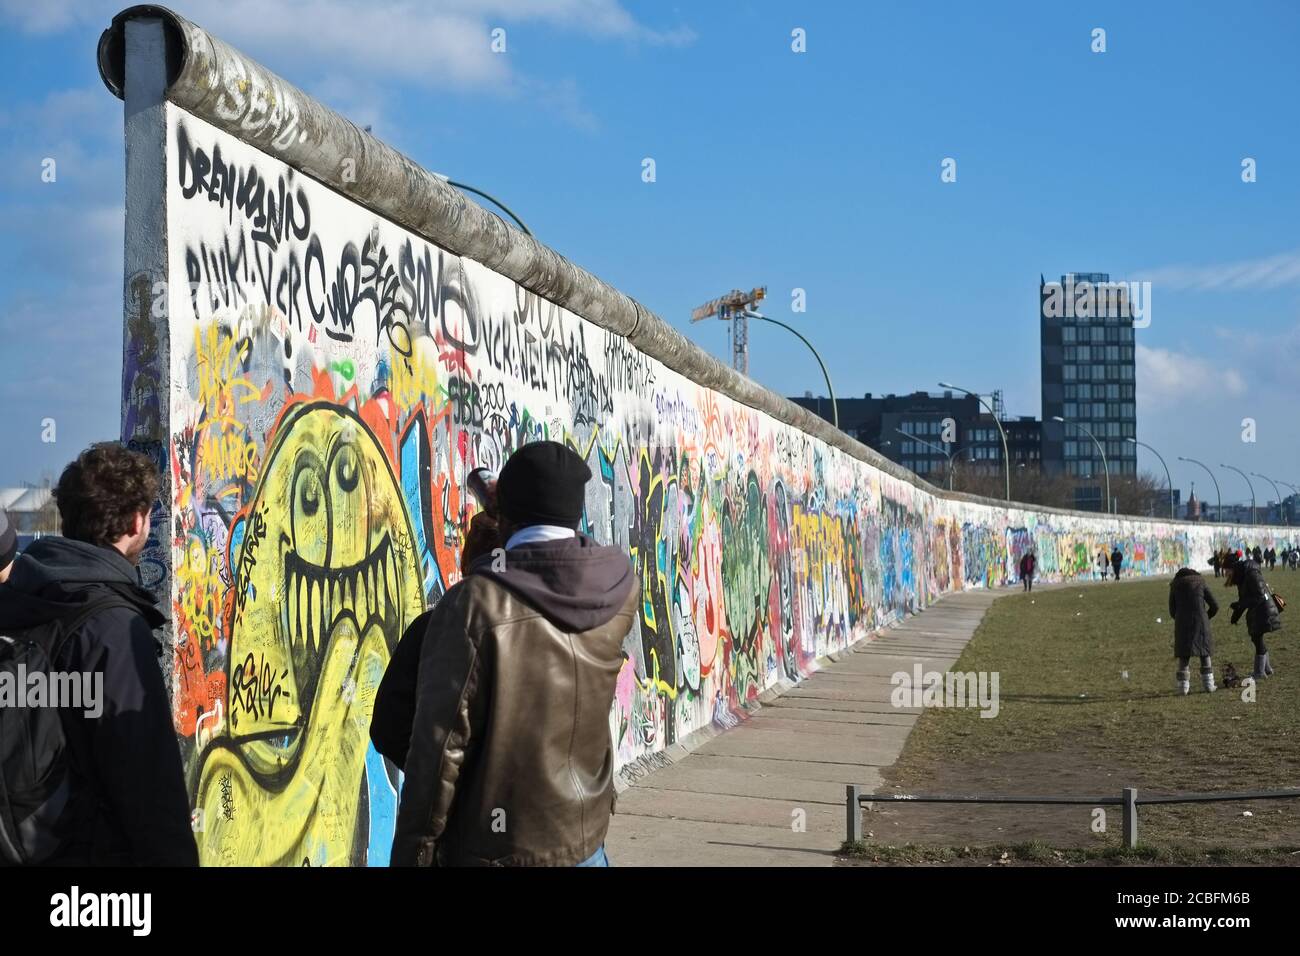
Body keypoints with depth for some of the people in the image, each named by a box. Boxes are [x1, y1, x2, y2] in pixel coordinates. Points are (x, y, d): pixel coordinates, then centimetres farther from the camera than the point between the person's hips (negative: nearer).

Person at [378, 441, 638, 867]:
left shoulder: (474, 604, -16)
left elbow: (438, 750, -16)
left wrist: (411, 855, -8)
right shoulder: (621, 587, -4)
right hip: (583, 844, 4)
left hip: (487, 853, -4)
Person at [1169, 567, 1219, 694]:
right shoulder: (1201, 584, 13)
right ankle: (1208, 683, 11)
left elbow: (1172, 611, 8)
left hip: (1182, 624, 0)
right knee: (1205, 652, 15)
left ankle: (1183, 685, -2)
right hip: (1201, 622, 0)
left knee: (1184, 655, 6)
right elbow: (1215, 606, 9)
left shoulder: (1175, 586, 12)